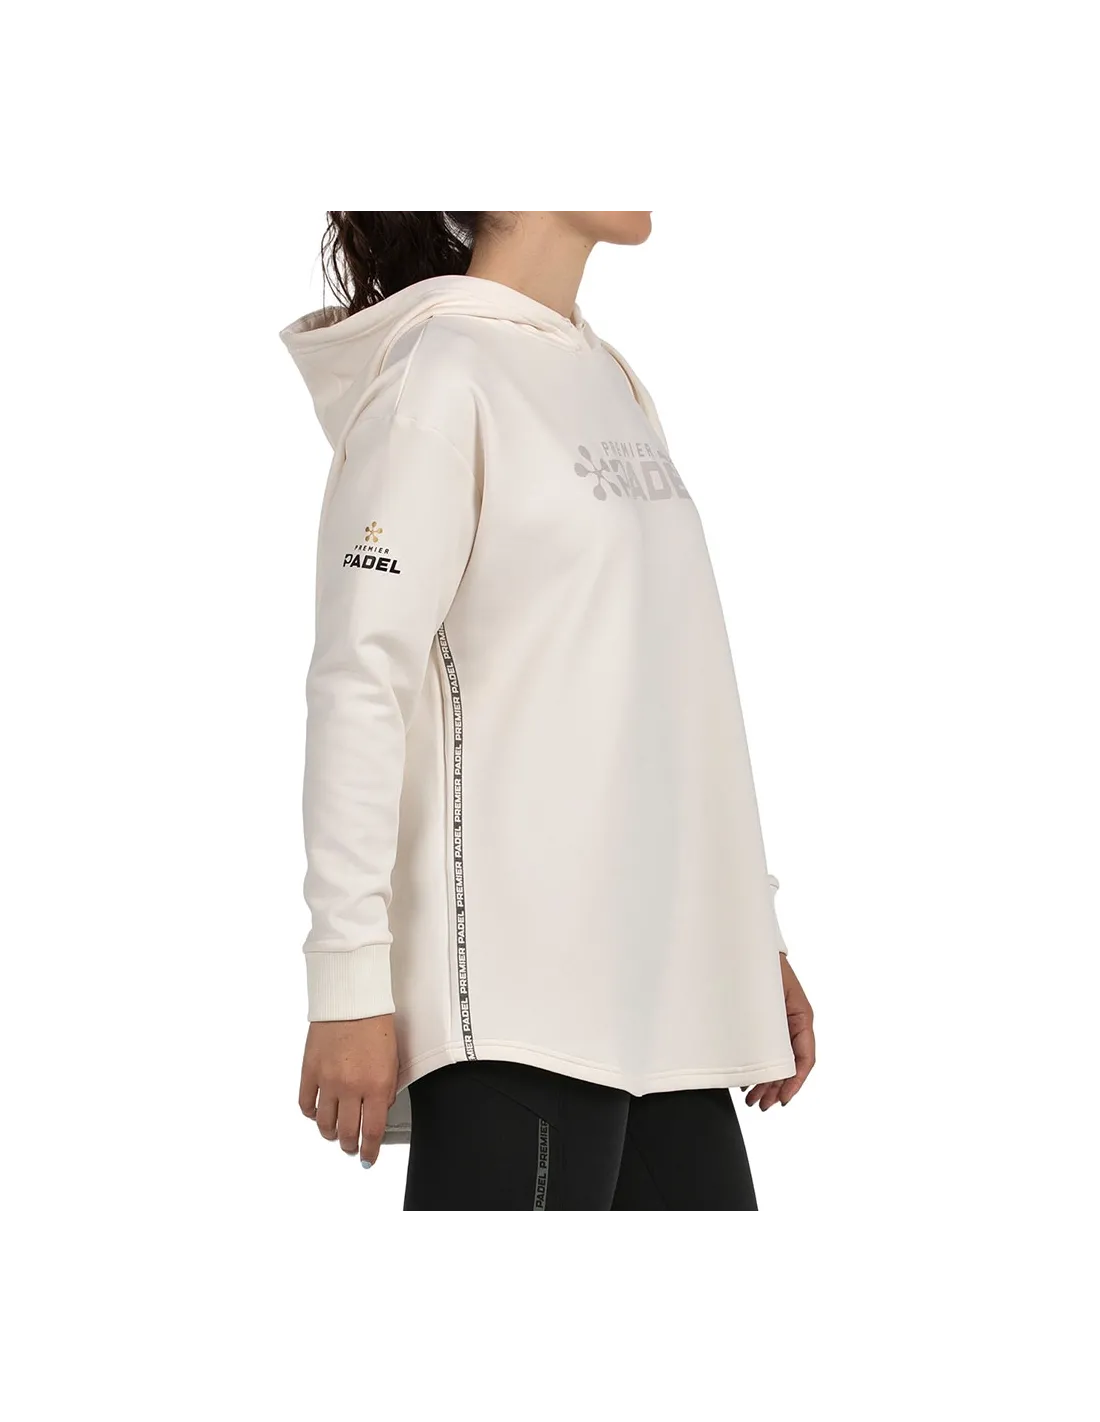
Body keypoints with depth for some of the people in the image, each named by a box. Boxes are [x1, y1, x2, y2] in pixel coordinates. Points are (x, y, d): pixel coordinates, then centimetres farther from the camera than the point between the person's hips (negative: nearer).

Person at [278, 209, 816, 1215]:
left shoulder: (610, 381, 19)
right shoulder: (441, 370, -5)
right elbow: (358, 680, -11)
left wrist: (755, 935, 19)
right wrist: (350, 986, -16)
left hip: (666, 982, 8)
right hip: (515, 988, -8)